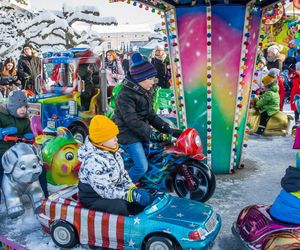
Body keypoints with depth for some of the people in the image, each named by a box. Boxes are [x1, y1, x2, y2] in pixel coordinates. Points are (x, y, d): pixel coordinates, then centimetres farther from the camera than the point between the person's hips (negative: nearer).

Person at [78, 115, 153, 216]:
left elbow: (122, 172, 7)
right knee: (122, 206, -32)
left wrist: (133, 188, -7)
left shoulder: (112, 149, -3)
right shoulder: (93, 161, -29)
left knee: (145, 196, -4)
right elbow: (105, 191, -29)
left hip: (113, 189, 8)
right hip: (94, 198, -8)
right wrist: (132, 195, -32)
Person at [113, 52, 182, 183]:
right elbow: (132, 121, -25)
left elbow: (151, 115, 10)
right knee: (142, 167, -11)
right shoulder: (125, 95, -20)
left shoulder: (145, 92, 9)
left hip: (142, 133, 9)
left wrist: (168, 129, 0)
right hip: (129, 135, -9)